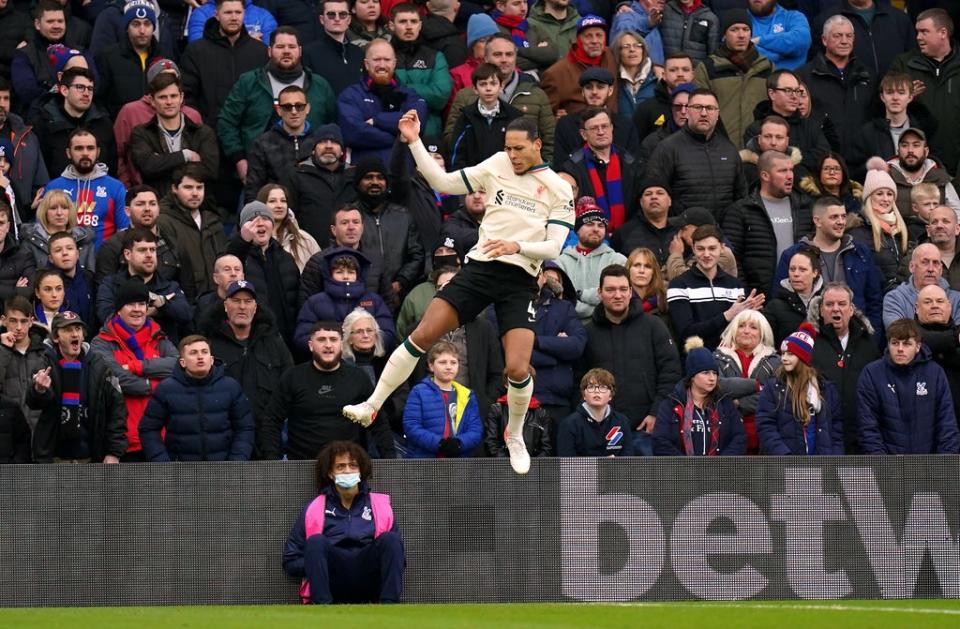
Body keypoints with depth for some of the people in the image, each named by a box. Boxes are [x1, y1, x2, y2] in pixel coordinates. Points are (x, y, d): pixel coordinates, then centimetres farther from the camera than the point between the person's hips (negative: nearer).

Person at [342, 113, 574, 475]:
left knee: (517, 369, -14)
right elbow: (443, 183, 8)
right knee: (422, 336, -11)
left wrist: (517, 246, -21)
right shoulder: (497, 166, 7)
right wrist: (415, 143, -1)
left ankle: (515, 435, 14)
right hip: (480, 267, 2)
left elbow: (554, 247, -3)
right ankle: (372, 406, -1)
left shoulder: (559, 189, 1)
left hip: (519, 281, -2)